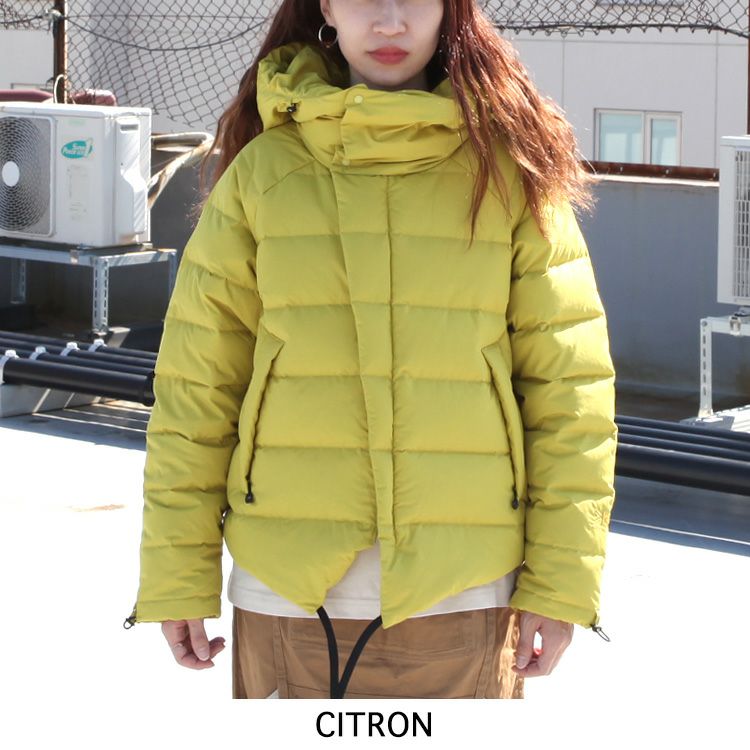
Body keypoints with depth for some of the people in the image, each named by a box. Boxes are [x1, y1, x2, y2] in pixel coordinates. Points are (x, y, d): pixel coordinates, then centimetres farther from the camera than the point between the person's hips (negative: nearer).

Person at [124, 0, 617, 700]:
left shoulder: (510, 170, 2)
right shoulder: (262, 171, 3)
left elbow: (569, 386, 1)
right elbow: (195, 385, 3)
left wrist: (561, 581, -3)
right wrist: (177, 575, 1)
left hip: (461, 595, 0)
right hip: (286, 590, 1)